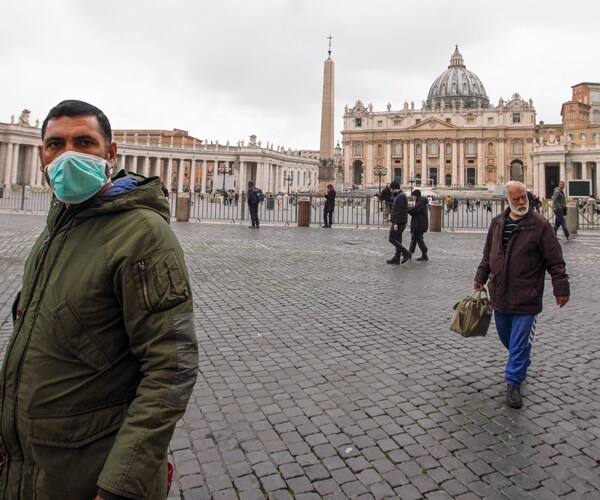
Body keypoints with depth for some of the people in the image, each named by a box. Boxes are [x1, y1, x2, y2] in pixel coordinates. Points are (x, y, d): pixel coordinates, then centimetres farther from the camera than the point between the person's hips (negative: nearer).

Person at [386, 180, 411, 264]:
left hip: (398, 223, -10)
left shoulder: (400, 197, -15)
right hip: (399, 223, 10)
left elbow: (399, 211, -22)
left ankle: (406, 253, -8)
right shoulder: (399, 196, 18)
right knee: (397, 240, 9)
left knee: (391, 239, -9)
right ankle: (396, 258, 12)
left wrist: (396, 223, -25)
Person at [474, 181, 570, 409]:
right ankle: (521, 361, 47)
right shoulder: (497, 222, 6)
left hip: (526, 296, -5)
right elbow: (488, 254, 16)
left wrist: (561, 288, -10)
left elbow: (555, 260, -8)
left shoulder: (539, 224, -10)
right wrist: (481, 277, 17)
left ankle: (514, 384, 12)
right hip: (500, 294, 5)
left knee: (520, 342, 0)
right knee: (506, 336, 20)